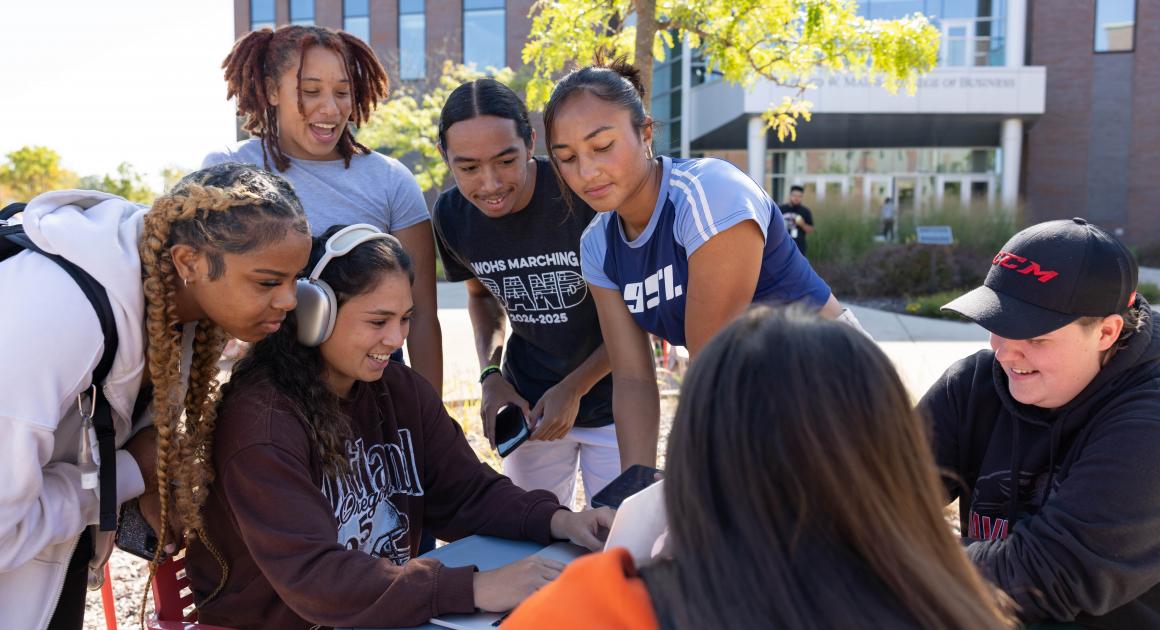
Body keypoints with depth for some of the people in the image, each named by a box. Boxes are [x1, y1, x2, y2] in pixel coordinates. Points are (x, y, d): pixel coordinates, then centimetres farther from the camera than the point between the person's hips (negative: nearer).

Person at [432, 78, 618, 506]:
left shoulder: (587, 194, -25)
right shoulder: (451, 215, -10)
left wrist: (573, 388, -15)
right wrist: (491, 374, -5)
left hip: (611, 400, -3)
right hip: (528, 405, 3)